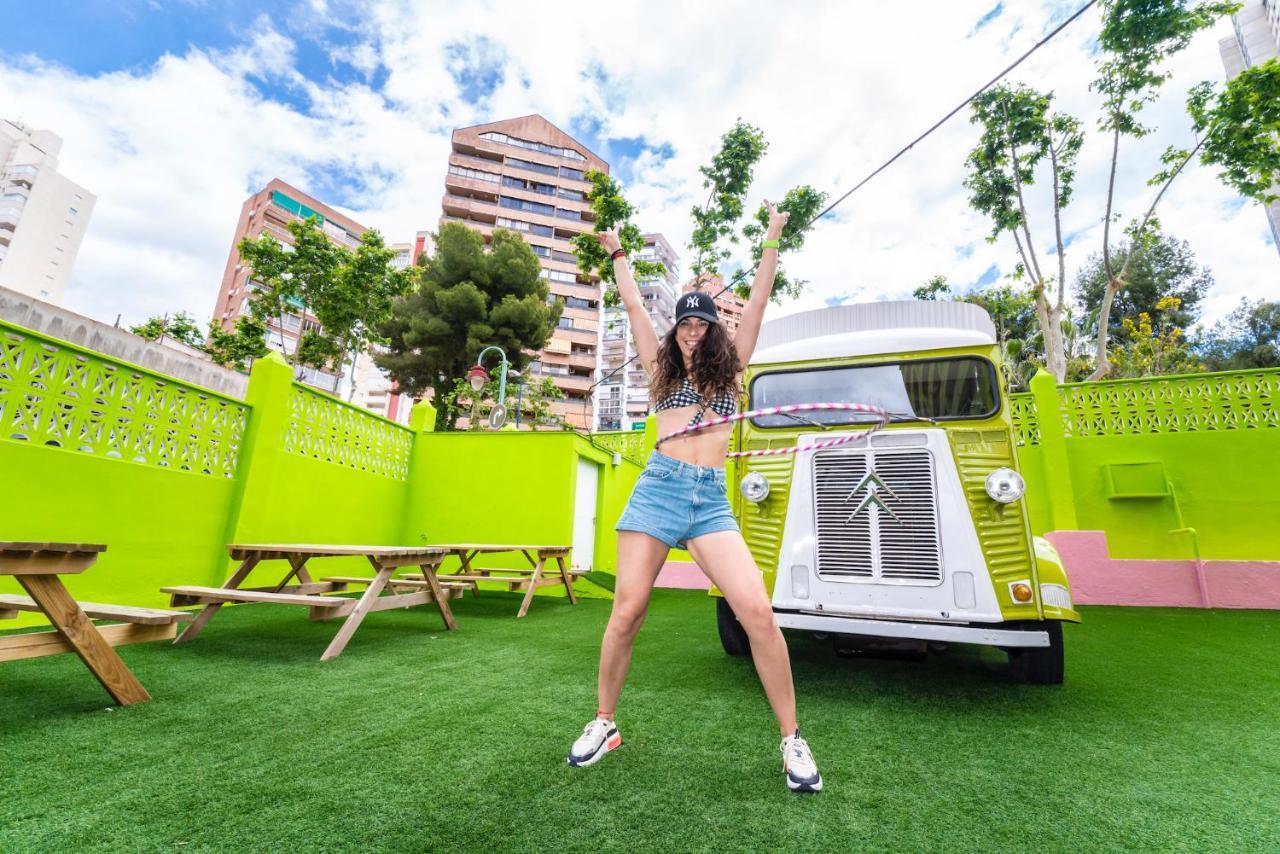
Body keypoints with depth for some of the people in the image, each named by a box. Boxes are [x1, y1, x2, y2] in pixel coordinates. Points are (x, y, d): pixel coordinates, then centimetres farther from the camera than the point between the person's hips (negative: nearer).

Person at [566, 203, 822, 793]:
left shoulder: (729, 369, 18)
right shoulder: (662, 369, 18)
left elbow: (757, 303, 18)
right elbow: (634, 307, 21)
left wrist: (772, 241, 22)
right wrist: (617, 253, 30)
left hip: (712, 500, 0)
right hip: (658, 488, 1)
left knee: (757, 611, -13)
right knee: (626, 614, -2)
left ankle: (792, 740, 5)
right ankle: (604, 724, 20)